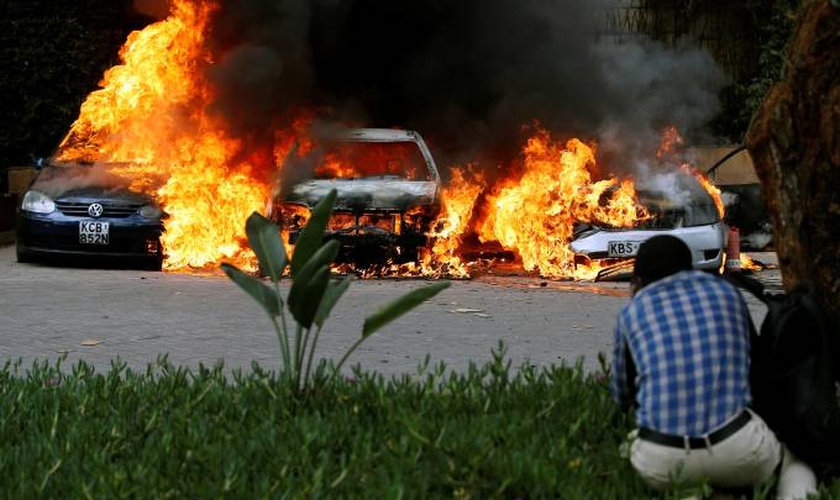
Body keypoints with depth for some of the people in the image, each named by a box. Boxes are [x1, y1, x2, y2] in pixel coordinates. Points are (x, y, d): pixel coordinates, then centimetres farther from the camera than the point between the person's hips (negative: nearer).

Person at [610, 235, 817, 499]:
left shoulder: (632, 311, 12)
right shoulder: (727, 292, 16)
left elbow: (623, 396, 24)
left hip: (660, 460, 1)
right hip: (736, 447, 0)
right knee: (794, 461, 32)